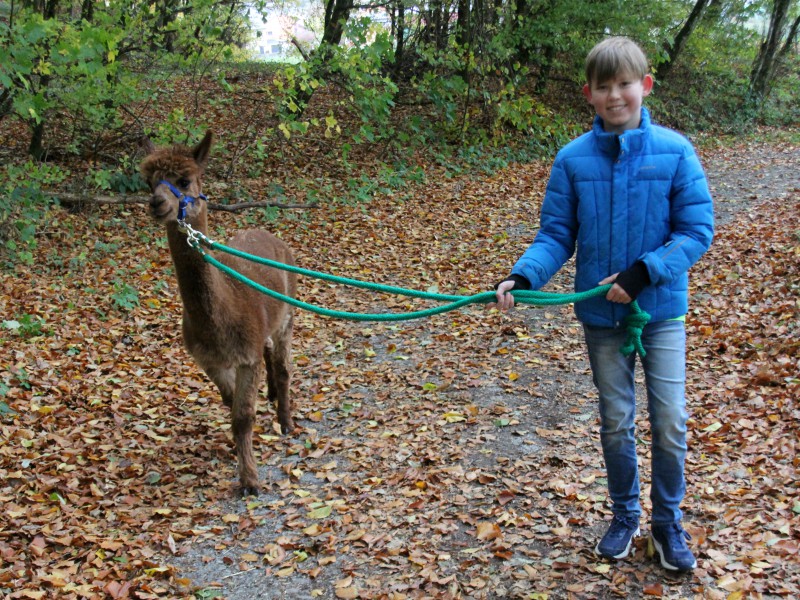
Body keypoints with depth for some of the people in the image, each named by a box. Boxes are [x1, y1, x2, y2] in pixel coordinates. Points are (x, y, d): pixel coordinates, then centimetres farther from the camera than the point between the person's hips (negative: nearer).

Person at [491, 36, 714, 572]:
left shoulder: (674, 151, -12)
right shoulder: (573, 159, -7)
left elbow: (697, 230, -10)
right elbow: (556, 236, -3)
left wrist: (642, 272, -21)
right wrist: (523, 277, -20)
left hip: (661, 308, -1)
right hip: (601, 313, 1)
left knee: (669, 421, 3)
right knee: (616, 421, 14)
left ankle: (668, 521, 26)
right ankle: (625, 515, 34)